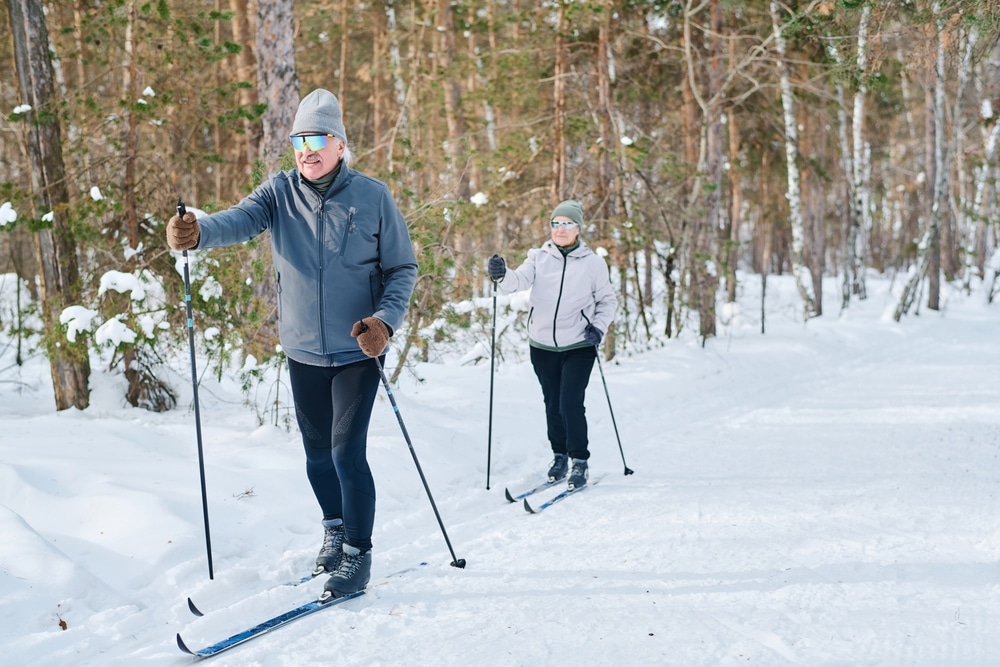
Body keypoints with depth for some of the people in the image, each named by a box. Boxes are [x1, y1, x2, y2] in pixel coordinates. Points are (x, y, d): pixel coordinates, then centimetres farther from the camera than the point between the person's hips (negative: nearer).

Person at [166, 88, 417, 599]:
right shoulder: (280, 192, -3)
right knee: (317, 452, 17)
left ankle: (358, 553, 7)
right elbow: (239, 220, -22)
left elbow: (403, 268, -4)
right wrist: (197, 231, -44)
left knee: (347, 451, -9)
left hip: (356, 352, -3)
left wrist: (385, 319, -21)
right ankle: (335, 528, 40)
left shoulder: (372, 197, -9)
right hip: (303, 351, 4)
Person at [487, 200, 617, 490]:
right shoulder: (539, 257, 1)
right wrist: (502, 275, -36)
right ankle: (559, 455, 29)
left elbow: (608, 301, 7)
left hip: (578, 346, -3)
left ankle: (579, 462, 3)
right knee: (552, 404, 12)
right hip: (542, 345, 3)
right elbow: (520, 281, -15)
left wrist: (598, 327, -9)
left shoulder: (593, 263, -1)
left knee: (571, 403, -10)